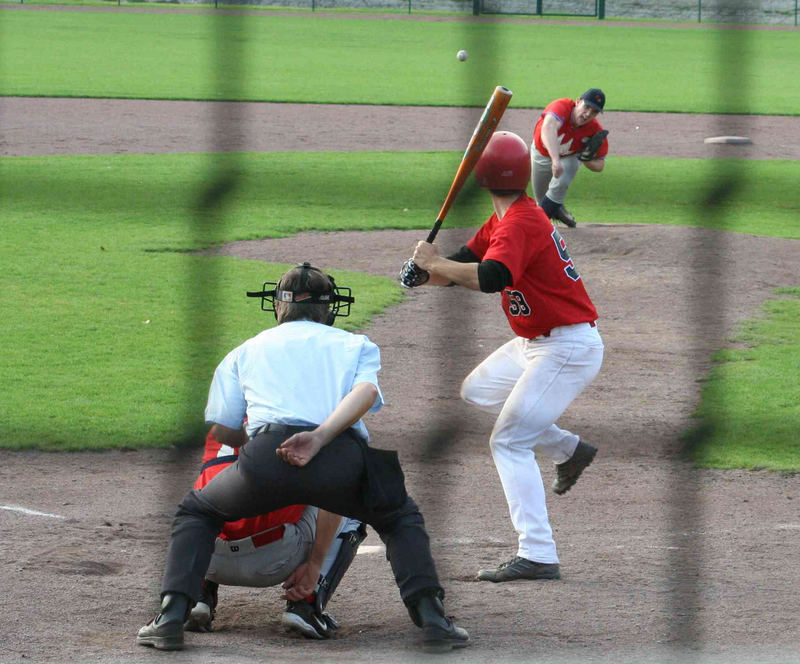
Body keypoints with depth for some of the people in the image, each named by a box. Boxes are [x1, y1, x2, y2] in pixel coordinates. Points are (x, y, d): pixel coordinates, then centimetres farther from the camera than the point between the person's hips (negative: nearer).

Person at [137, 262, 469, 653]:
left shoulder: (247, 350, 31)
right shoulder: (358, 345, 29)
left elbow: (221, 431, 23)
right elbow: (365, 393, 5)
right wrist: (319, 437, -9)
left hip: (266, 457, 0)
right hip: (342, 455, 0)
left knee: (196, 511, 28)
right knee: (401, 518, 29)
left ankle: (172, 615, 9)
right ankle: (431, 617, 8)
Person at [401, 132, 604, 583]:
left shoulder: (519, 223, -23)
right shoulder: (503, 219, 9)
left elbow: (490, 278, -39)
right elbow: (466, 263, 11)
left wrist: (434, 263, -26)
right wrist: (426, 271, -11)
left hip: (568, 348, -10)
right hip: (535, 344, 10)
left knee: (509, 441, -14)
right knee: (477, 391, 28)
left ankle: (538, 556, -19)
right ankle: (568, 449, 31)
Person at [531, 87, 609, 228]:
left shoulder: (596, 131, -30)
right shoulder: (561, 107, -42)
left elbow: (600, 165, -18)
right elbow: (548, 128, -64)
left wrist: (587, 160, -43)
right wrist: (555, 159, -78)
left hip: (570, 157, 0)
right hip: (541, 153, 0)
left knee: (561, 183, -29)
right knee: (540, 196, 15)